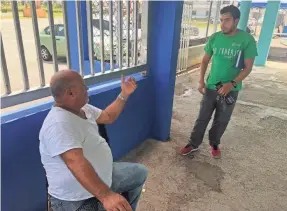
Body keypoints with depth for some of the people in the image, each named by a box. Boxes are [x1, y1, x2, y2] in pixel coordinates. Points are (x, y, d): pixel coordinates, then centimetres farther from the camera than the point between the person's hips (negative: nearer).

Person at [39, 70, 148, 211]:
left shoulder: (83, 108, 2)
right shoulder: (58, 124, -29)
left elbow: (108, 117, 15)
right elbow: (76, 163, -39)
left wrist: (124, 94, 9)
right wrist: (106, 196, -46)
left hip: (102, 176, 9)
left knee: (140, 172, 20)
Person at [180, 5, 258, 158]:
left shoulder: (247, 40, -10)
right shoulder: (214, 38, -3)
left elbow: (248, 67, -9)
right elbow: (205, 61, 6)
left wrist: (232, 84, -22)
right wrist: (201, 81, -4)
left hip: (230, 90, -1)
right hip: (211, 87, 2)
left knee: (221, 121, 13)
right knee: (202, 118, 9)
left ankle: (214, 144, 35)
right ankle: (193, 144, 25)